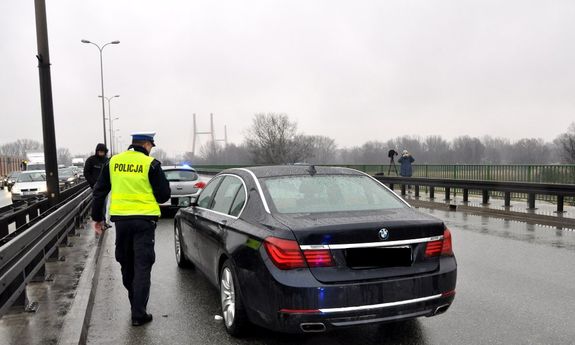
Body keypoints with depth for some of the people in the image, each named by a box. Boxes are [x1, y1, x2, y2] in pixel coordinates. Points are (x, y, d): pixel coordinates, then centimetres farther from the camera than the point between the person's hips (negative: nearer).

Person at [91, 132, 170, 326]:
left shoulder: (113, 162, 5)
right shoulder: (151, 164, -8)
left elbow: (99, 191, 10)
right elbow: (164, 195, -6)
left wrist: (97, 218, 18)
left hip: (120, 218, 4)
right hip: (144, 219, -4)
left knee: (126, 265, 19)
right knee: (142, 267, 1)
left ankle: (135, 304, 34)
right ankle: (139, 314, 1)